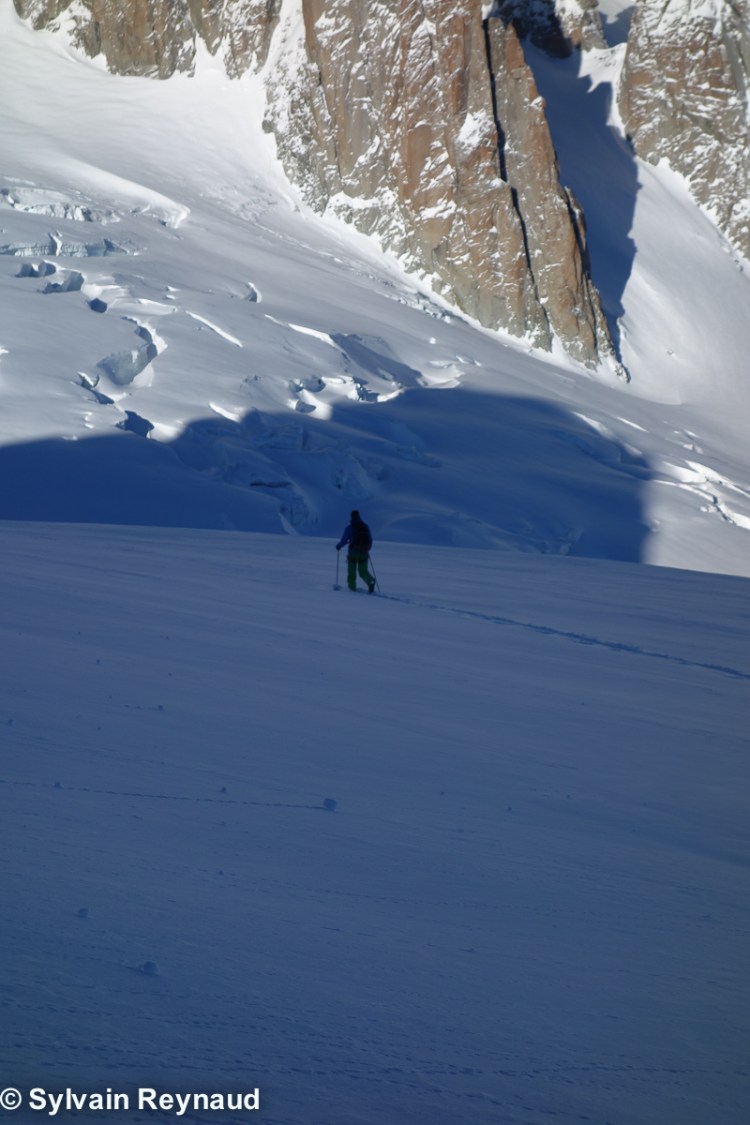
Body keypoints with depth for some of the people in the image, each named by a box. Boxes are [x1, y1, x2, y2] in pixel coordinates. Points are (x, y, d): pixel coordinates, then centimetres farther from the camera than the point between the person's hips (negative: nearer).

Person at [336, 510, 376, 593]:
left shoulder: (349, 527, -5)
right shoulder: (365, 527, 7)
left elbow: (344, 540, -6)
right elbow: (370, 540, 12)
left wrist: (338, 546, 14)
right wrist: (367, 549, 30)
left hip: (353, 552, -3)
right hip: (364, 552, 3)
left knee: (352, 570, 11)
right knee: (363, 571, 9)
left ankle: (352, 587, 13)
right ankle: (371, 581, -17)